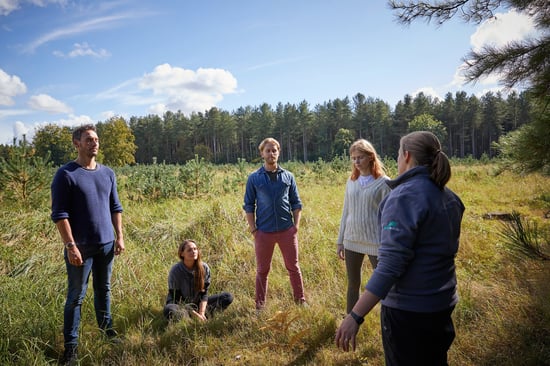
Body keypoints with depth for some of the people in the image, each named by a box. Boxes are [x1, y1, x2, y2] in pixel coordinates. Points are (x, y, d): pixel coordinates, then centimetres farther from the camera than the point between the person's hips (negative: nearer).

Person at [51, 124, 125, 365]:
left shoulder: (108, 173, 7)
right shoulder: (66, 174, -9)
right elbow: (59, 214, -12)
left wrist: (119, 236, 6)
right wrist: (70, 245, -17)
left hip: (106, 244, 5)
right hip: (81, 246, -5)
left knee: (104, 290, 17)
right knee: (76, 296, 5)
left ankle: (107, 331, 32)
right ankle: (70, 345, 18)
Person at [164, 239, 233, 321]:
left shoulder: (204, 268, -9)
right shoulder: (175, 271, -19)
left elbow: (204, 293, -5)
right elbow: (177, 298, -17)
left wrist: (201, 312, -20)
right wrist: (195, 314, -23)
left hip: (197, 303, 4)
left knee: (228, 297, -9)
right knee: (169, 310, -39)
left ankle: (204, 314, -24)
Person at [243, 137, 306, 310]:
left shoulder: (288, 176, 6)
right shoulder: (254, 178, 1)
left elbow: (296, 203, 9)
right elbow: (248, 206, 2)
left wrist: (296, 225, -1)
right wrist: (253, 229, -4)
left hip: (287, 230, 1)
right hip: (264, 231, -1)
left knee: (293, 267, 11)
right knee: (262, 270, 10)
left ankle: (300, 300, 26)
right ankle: (260, 304, 24)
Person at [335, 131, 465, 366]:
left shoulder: (404, 196, -21)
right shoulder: (449, 198, 4)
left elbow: (390, 265, -28)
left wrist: (355, 317, -27)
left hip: (408, 309, -7)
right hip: (443, 304, 8)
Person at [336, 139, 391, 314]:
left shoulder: (383, 183, -7)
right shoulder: (351, 182, 7)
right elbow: (346, 213, 11)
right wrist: (340, 241, 10)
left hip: (375, 242, -5)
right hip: (352, 240, 5)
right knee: (353, 284, 14)